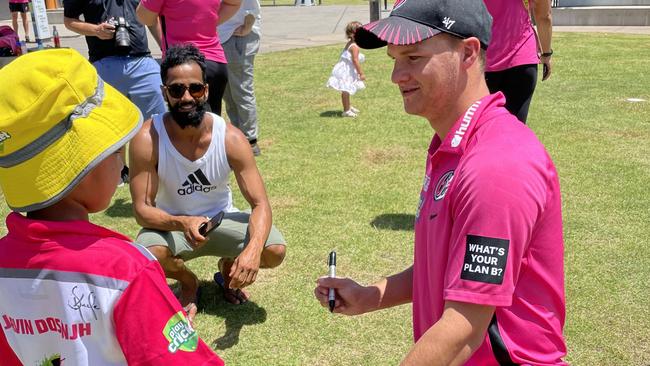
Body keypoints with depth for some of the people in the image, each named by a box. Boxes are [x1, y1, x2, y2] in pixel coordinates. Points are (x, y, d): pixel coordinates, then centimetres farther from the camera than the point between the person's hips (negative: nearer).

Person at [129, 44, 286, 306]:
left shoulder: (231, 139, -19)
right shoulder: (147, 139, -23)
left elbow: (260, 204, -20)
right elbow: (142, 209, -20)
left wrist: (253, 248, -41)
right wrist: (183, 223, -42)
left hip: (220, 220, 1)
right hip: (172, 224, -1)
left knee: (275, 250, -22)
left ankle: (228, 267, 15)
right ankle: (188, 282, 5)